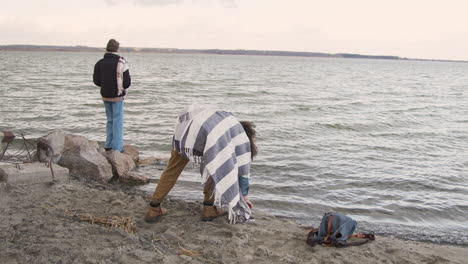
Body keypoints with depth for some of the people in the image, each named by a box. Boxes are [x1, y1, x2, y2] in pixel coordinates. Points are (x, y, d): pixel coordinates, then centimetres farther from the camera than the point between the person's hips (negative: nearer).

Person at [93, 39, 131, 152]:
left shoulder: (100, 63, -1)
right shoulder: (121, 63, -15)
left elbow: (96, 80, 2)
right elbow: (127, 82, -15)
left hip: (105, 96, 5)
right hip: (117, 96, -5)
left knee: (110, 119, 19)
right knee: (118, 121, 3)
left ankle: (108, 145, 24)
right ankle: (117, 147, 5)